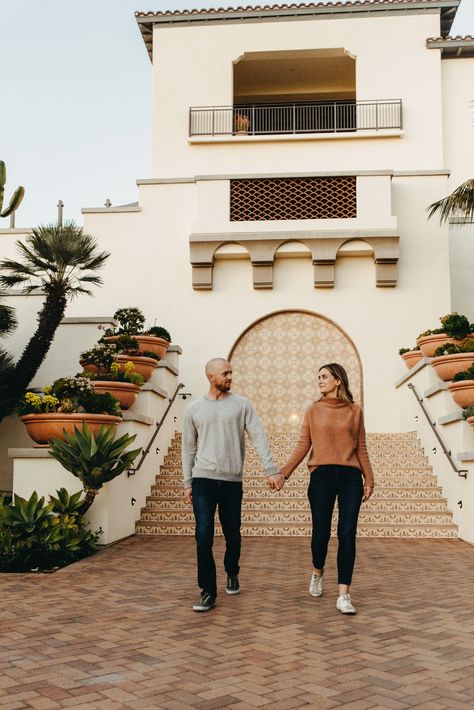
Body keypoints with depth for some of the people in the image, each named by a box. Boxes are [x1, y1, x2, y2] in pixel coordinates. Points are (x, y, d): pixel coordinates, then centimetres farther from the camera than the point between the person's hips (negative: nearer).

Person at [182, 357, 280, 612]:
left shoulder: (242, 404, 3)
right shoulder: (194, 409, 6)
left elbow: (259, 437, -4)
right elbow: (189, 448, 10)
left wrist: (271, 469, -13)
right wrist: (187, 483, 6)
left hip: (232, 481, 0)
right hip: (203, 479, 0)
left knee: (232, 534, 9)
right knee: (204, 535, -8)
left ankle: (232, 574, 37)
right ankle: (208, 592, 1)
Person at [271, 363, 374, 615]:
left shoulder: (354, 411, 9)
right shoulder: (313, 411, 8)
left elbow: (361, 448, 11)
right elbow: (302, 446, 3)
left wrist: (369, 479, 9)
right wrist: (283, 473, -7)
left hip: (350, 477, 0)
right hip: (321, 476, 0)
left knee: (347, 535, -3)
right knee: (321, 532, 2)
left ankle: (344, 595, 2)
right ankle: (318, 573, 34)